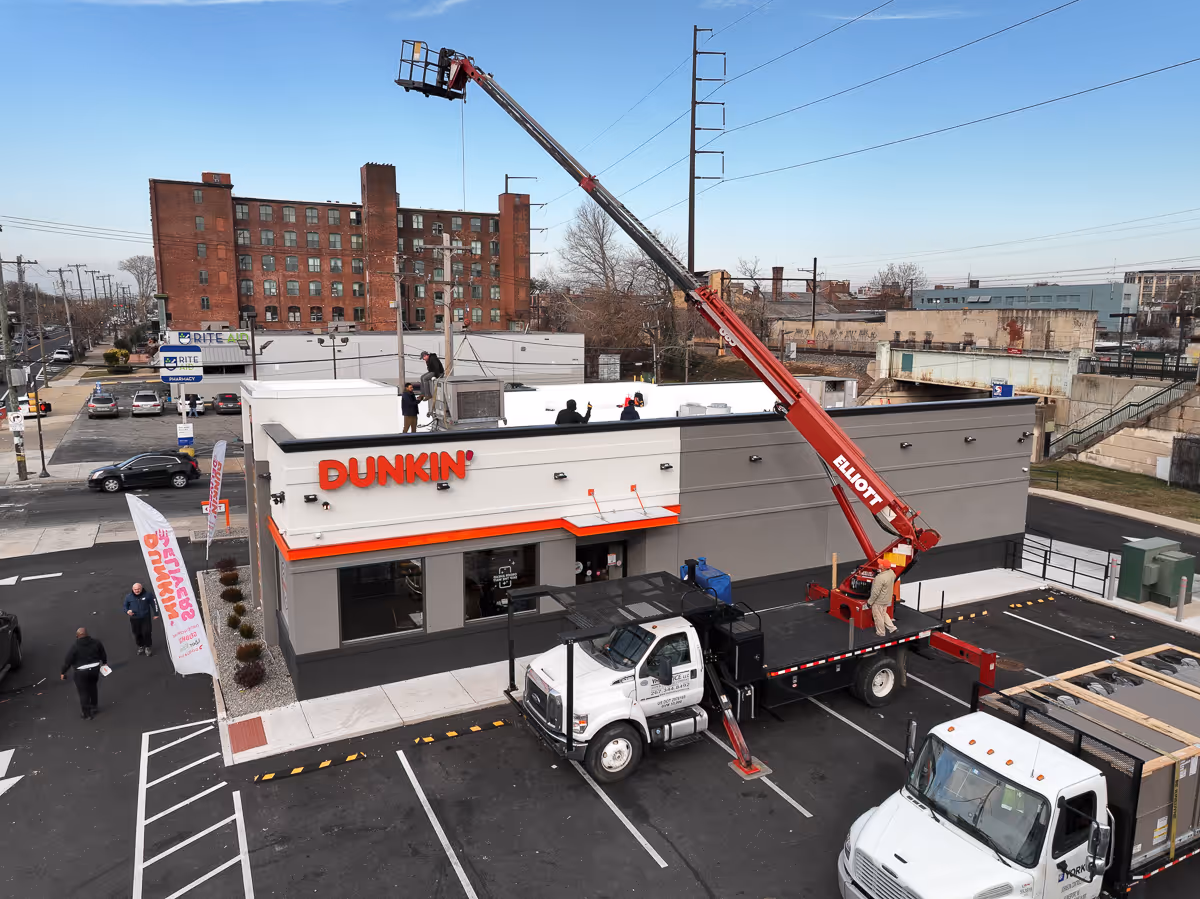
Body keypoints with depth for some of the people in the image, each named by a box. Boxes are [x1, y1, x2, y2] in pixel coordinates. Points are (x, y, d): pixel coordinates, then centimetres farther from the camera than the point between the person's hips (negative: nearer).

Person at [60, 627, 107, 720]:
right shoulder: (96, 643, -3)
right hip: (95, 669, 5)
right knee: (92, 688, 25)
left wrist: (63, 672, 2)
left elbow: (68, 661, -11)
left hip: (81, 672, -5)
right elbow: (103, 654, 10)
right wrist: (104, 663, 27)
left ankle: (87, 713, 15)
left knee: (83, 692, 8)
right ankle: (93, 707, 37)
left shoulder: (75, 648, -17)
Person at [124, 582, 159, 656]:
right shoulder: (128, 596, -3)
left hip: (145, 618, -2)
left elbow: (154, 603, 2)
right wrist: (127, 611, -13)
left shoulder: (147, 594, -7)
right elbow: (125, 606, 10)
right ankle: (140, 646, 28)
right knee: (137, 634, 7)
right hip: (134, 619, 2)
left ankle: (147, 647, 14)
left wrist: (155, 614, 4)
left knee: (146, 633, -4)